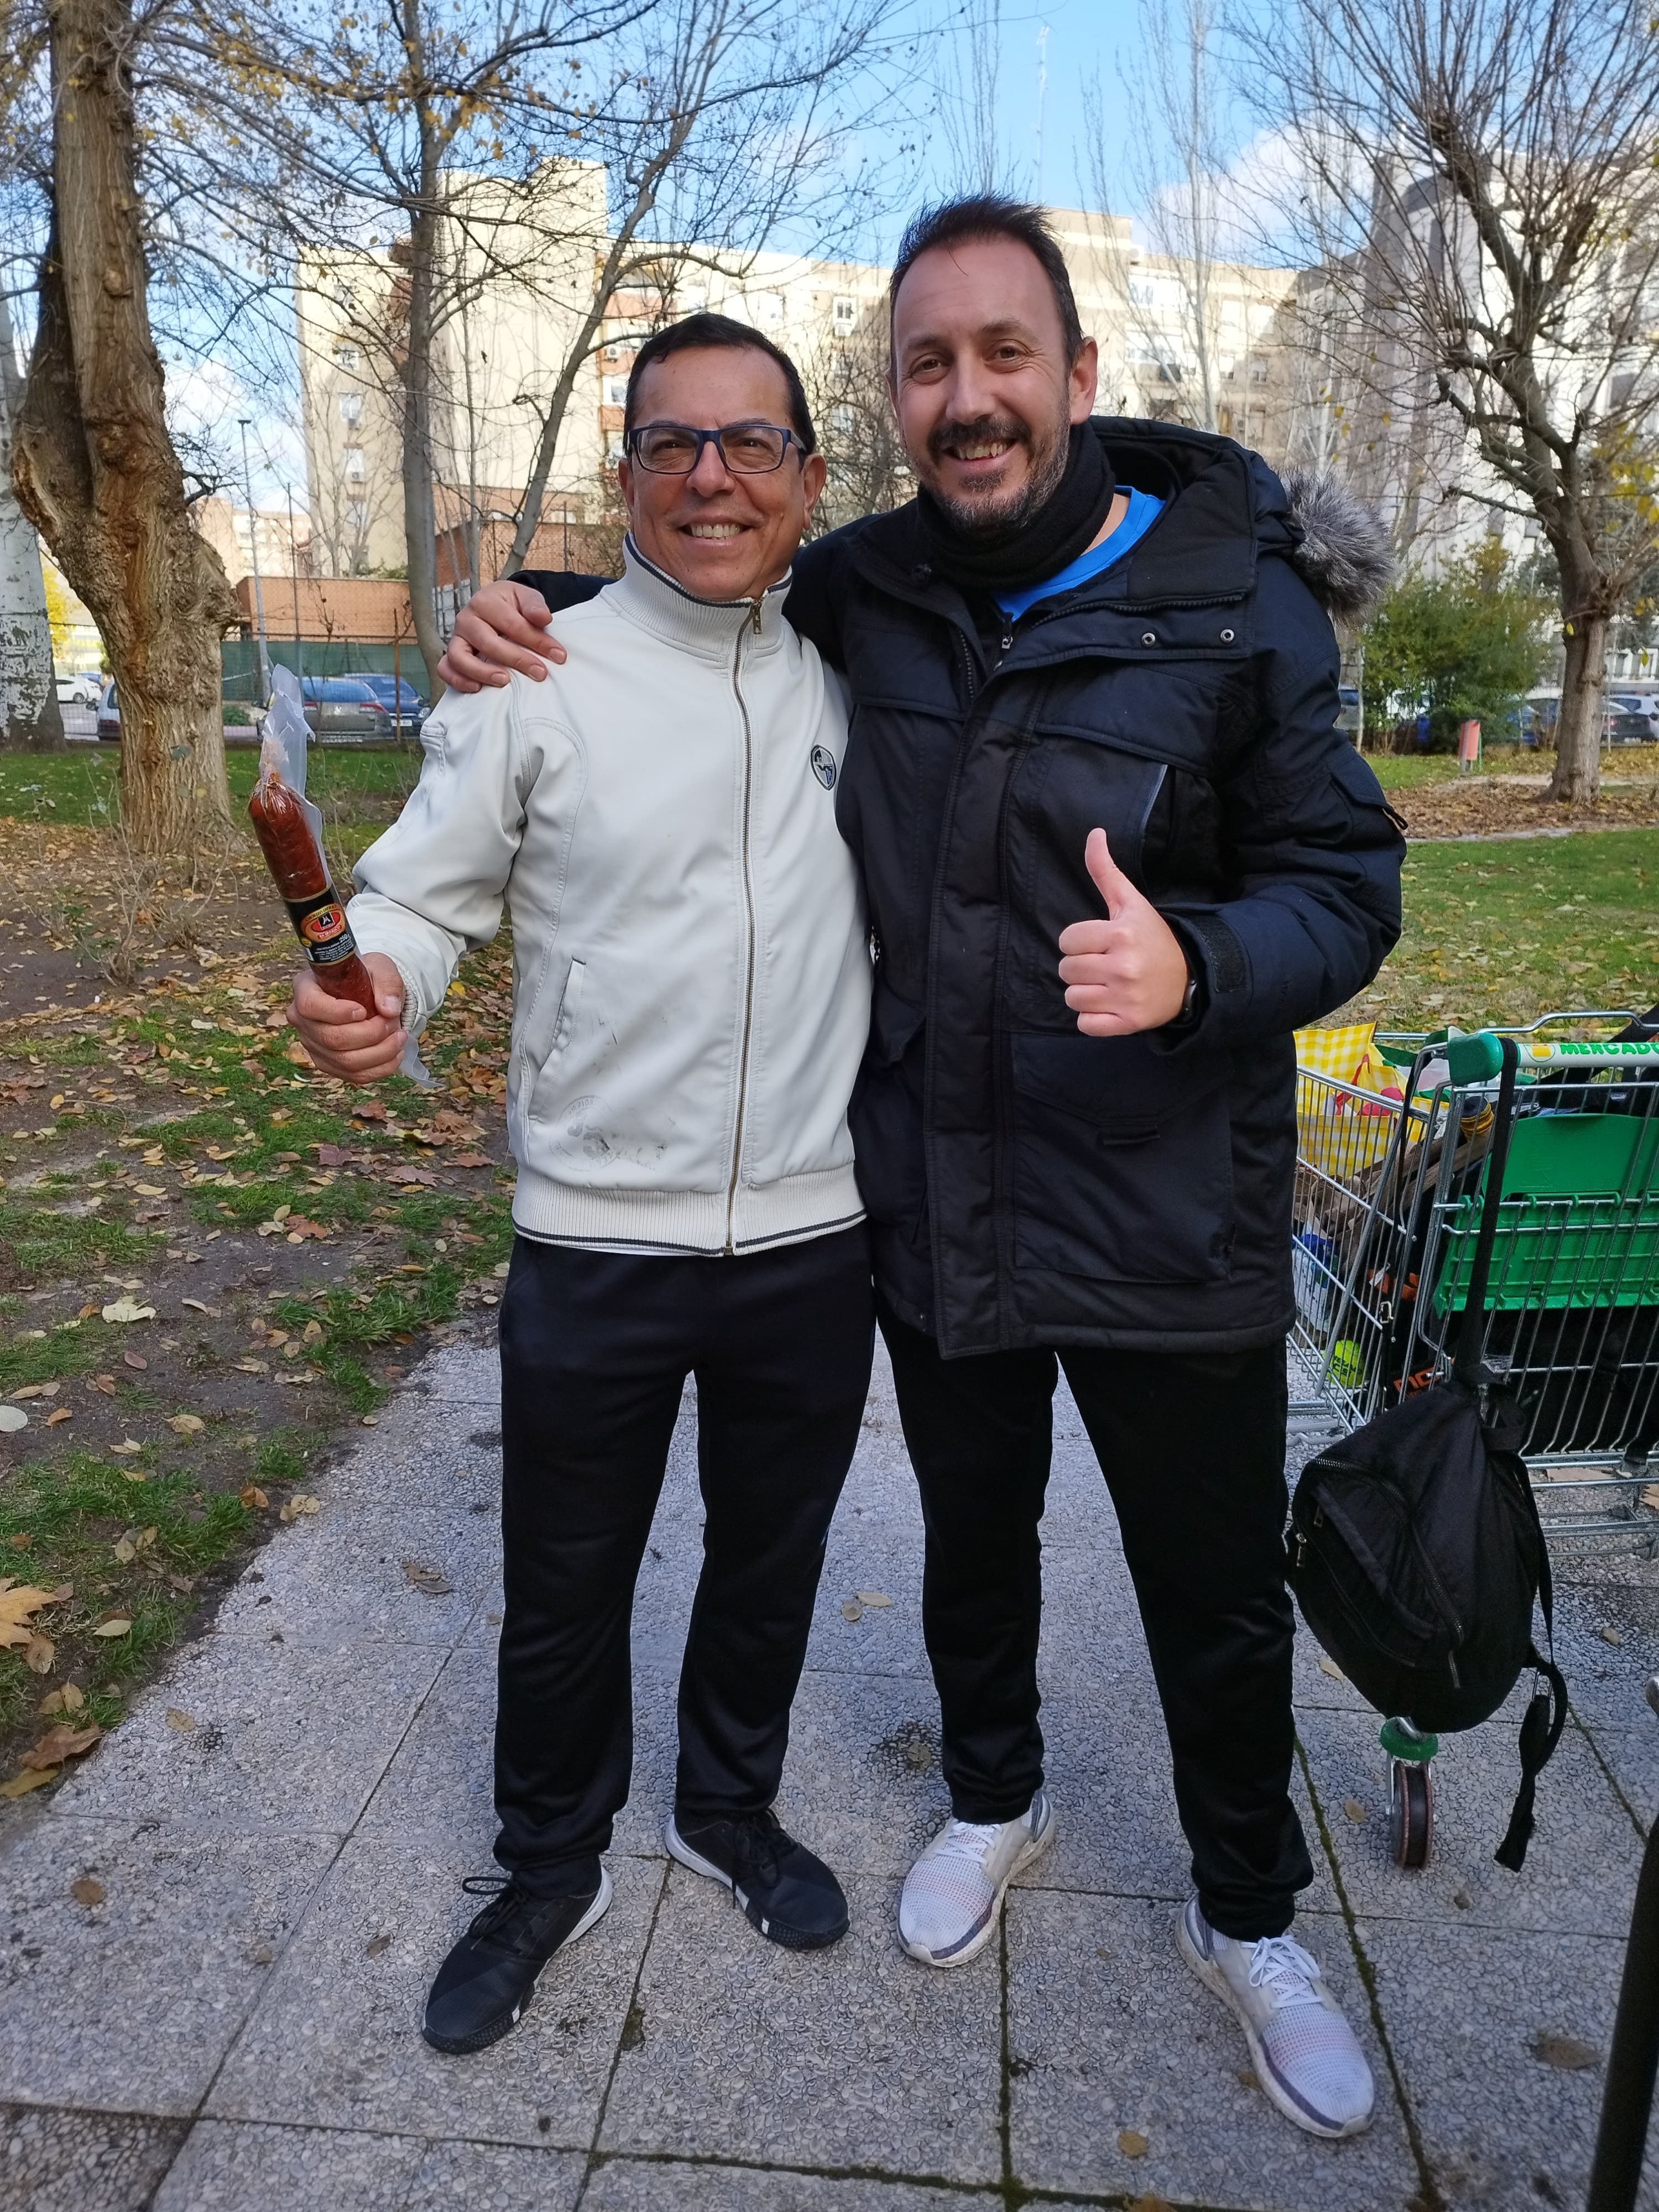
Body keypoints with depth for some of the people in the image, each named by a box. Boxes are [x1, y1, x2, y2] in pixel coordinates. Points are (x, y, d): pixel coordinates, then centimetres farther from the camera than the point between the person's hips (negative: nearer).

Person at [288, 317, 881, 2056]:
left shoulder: (859, 673, 3)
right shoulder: (541, 677, -7)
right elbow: (428, 891, -6)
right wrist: (379, 992, -27)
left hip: (815, 1238, 3)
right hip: (594, 1242, -2)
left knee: (769, 1570, 21)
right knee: (564, 1595, 15)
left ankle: (730, 1811, 49)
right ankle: (548, 1872, 43)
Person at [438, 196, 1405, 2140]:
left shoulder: (1237, 604, -11)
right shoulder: (864, 588, 0)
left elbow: (1347, 884, -9)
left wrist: (1200, 964, -31)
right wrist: (538, 615, -2)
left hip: (1167, 1229, -2)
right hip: (931, 1206, 3)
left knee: (1219, 1597, 14)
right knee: (972, 1534, 24)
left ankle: (1246, 1919, 44)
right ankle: (992, 1799, 54)